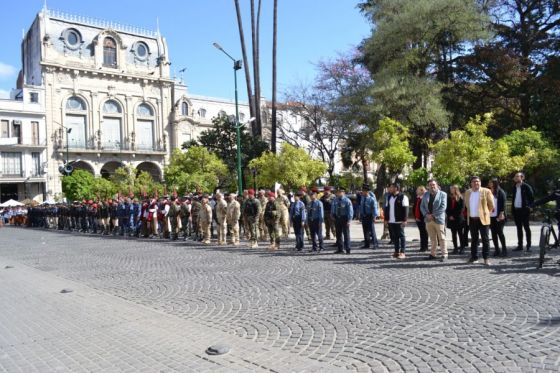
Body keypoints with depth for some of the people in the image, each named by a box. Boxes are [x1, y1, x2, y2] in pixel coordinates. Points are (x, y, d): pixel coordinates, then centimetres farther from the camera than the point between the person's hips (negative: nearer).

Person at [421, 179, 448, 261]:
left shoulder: (442, 194, -1)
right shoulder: (425, 195, 12)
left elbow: (443, 207, -10)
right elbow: (422, 206, 10)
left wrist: (434, 215, -15)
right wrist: (427, 214, -7)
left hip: (438, 219, -4)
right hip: (428, 219, 4)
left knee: (442, 238, -1)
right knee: (432, 238, 11)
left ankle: (444, 255, 5)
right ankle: (432, 254, 18)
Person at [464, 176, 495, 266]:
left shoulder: (486, 191, -4)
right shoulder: (467, 192, 9)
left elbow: (491, 205, 1)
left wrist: (485, 212, 7)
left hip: (483, 219, -4)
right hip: (472, 219, 4)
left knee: (485, 239, -2)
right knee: (474, 239, 10)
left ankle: (486, 258, 3)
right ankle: (474, 257, 17)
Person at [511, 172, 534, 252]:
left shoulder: (526, 187, -5)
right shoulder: (514, 187, 12)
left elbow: (532, 198, -4)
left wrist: (529, 206, -14)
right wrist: (512, 209, 9)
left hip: (524, 210, -6)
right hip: (516, 210, 6)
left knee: (526, 228, 0)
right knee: (519, 228, 9)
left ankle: (529, 246, 5)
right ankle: (520, 245, 14)